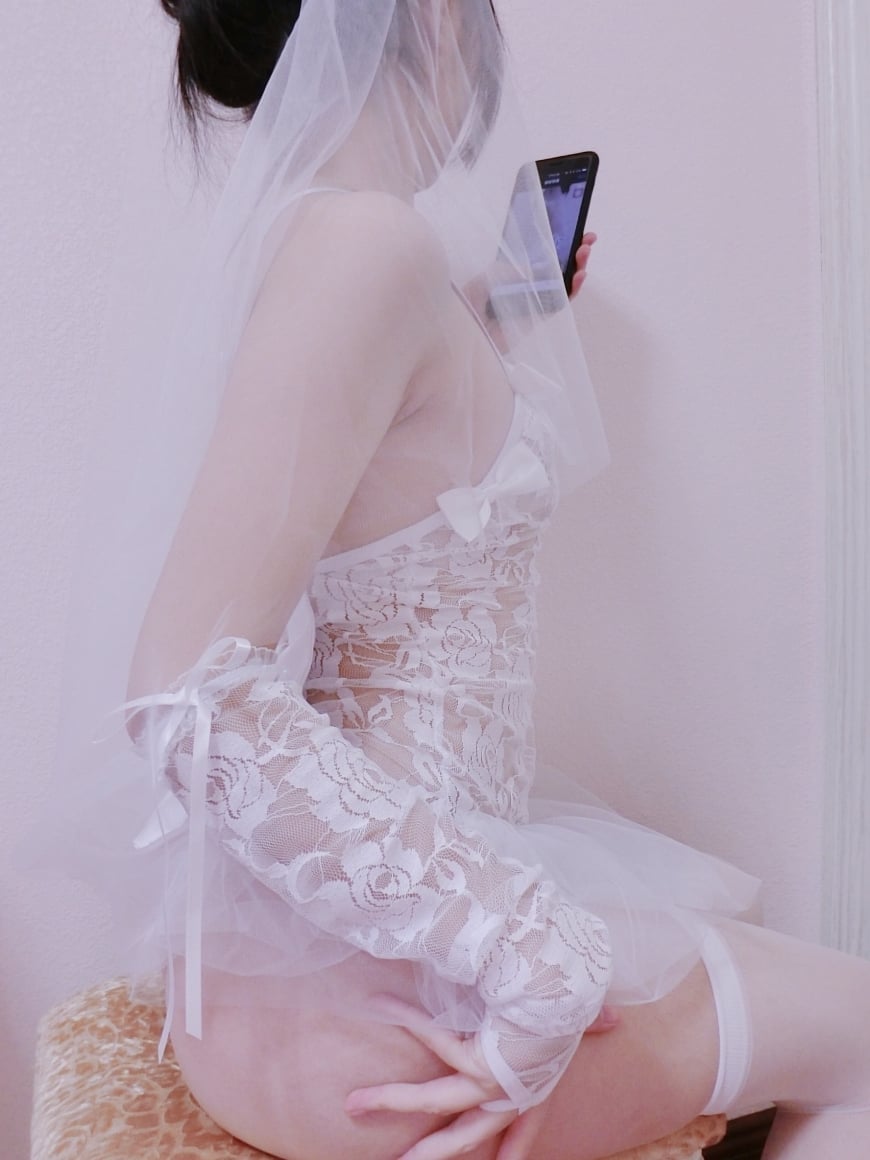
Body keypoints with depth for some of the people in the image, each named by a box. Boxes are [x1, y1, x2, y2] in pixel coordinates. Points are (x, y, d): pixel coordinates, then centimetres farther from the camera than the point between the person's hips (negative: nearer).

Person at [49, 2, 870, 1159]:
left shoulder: (308, 227, 9)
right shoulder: (362, 238, -21)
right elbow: (189, 694, -28)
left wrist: (505, 333, 22)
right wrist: (539, 958, -24)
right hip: (354, 981, -9)